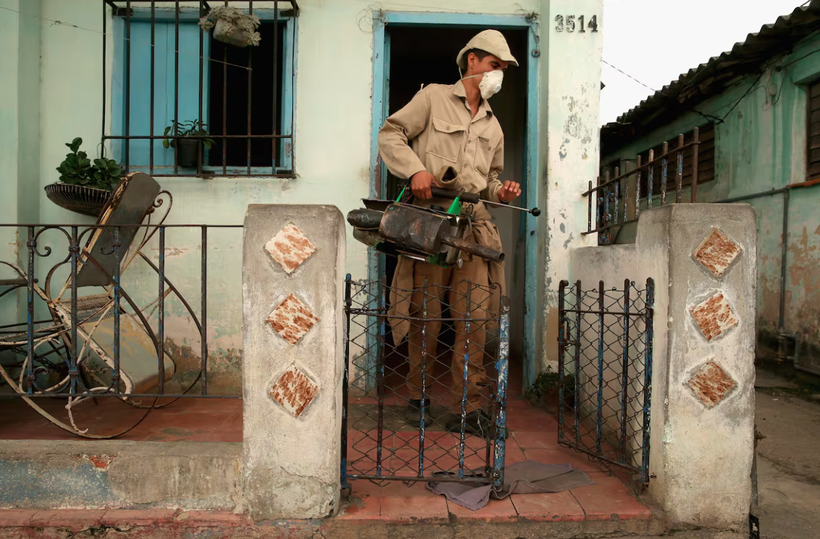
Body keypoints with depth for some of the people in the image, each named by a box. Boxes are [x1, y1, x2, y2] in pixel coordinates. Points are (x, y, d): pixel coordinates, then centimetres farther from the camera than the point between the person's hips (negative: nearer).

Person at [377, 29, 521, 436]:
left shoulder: (493, 126, 27)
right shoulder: (433, 97, 9)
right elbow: (390, 134, 2)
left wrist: (501, 193, 8)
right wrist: (415, 169, -14)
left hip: (473, 222, 5)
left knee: (475, 318, -4)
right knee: (426, 315, -1)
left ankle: (465, 408, 4)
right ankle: (418, 398, 17)